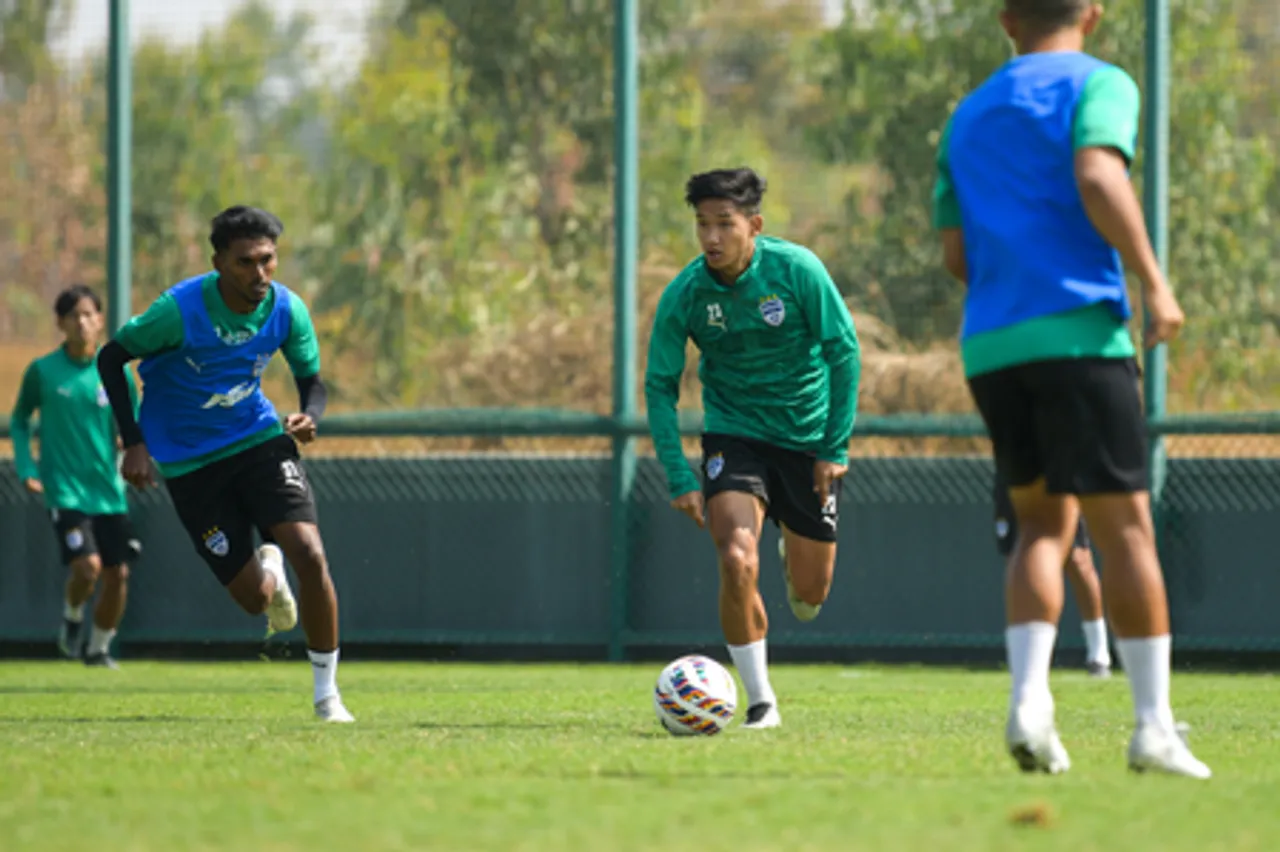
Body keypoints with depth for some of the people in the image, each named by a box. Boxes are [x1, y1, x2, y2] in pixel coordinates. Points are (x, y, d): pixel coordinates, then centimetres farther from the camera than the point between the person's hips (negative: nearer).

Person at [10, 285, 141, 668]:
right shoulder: (42, 371, -3)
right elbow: (19, 420, 10)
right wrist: (26, 468, -3)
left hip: (108, 491, 3)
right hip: (64, 490, -3)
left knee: (118, 573, 2)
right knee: (87, 565, -20)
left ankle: (99, 647, 25)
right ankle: (72, 615, 13)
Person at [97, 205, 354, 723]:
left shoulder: (286, 310, -10)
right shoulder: (180, 309, -21)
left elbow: (311, 379, 5)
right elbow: (111, 358, -8)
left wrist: (309, 417, -18)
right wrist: (134, 442, -13)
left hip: (259, 441, 2)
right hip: (189, 462, -2)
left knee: (309, 555, -20)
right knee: (254, 598, -5)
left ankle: (327, 694, -3)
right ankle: (268, 569, 37)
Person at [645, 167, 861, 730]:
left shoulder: (796, 270, -18)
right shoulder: (683, 296, -14)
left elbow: (843, 350, -9)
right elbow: (660, 386, -6)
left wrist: (836, 447, -11)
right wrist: (678, 476, -14)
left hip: (808, 435, 0)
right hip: (734, 434, 0)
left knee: (809, 595, 7)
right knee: (737, 562, -23)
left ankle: (796, 555, 47)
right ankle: (761, 702, -9)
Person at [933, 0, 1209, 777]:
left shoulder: (969, 116, 20)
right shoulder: (1099, 84, 2)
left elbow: (958, 254, 17)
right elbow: (1097, 177, -17)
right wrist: (1154, 283, -16)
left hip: (990, 347, 6)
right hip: (1078, 331, -6)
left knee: (1044, 524, 12)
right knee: (1125, 525, -2)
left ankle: (1030, 699, -8)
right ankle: (1155, 728, -2)